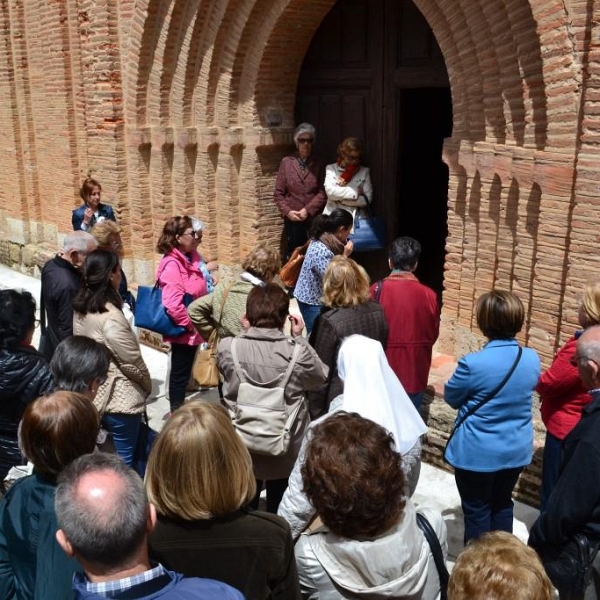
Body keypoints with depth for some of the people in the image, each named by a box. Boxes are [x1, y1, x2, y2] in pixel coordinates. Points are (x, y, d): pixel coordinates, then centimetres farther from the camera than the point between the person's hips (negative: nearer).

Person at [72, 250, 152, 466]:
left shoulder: (80, 307, 0)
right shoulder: (111, 317, -26)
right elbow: (132, 361, -20)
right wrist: (147, 385, -2)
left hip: (93, 394, 8)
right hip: (119, 399, -8)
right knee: (124, 457, 8)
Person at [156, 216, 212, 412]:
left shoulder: (190, 257, 5)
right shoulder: (172, 264, -23)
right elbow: (172, 304, -29)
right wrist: (189, 324, -19)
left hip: (192, 329, 9)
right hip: (183, 331, -9)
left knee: (184, 372, 21)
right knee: (180, 372, 5)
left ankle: (180, 409, 36)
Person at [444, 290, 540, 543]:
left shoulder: (473, 363, -25)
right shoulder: (532, 359, -9)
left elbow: (451, 397, -8)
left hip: (477, 453, -5)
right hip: (516, 450, 5)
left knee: (477, 510, 13)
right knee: (502, 504, 24)